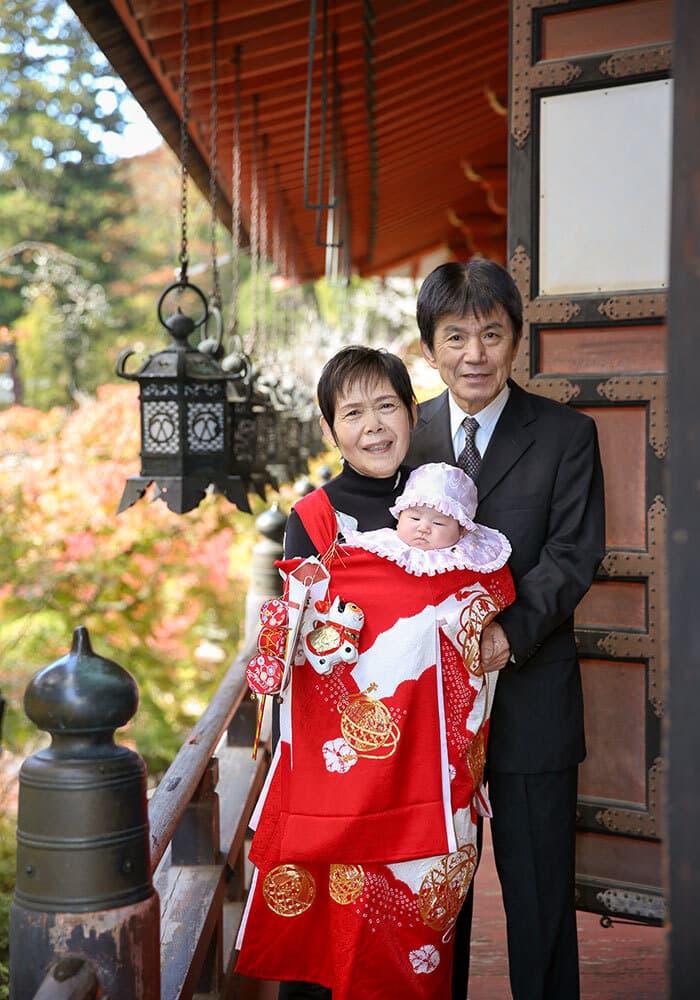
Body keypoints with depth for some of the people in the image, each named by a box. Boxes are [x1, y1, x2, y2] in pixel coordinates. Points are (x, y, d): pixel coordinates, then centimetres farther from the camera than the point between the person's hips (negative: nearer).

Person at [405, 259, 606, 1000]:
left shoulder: (566, 435, -1)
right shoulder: (405, 436, 5)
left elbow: (572, 555, -10)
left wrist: (511, 633, -24)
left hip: (529, 695, -2)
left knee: (539, 892, 8)